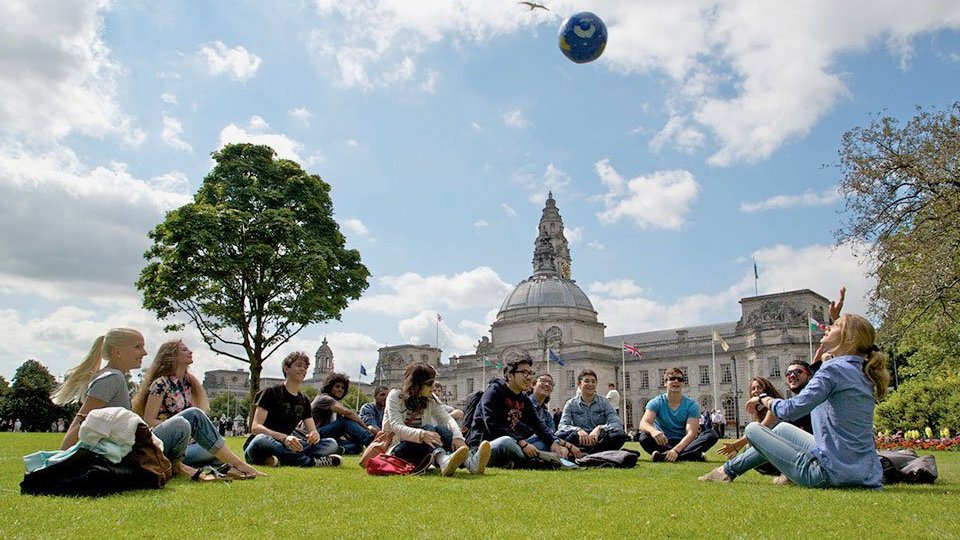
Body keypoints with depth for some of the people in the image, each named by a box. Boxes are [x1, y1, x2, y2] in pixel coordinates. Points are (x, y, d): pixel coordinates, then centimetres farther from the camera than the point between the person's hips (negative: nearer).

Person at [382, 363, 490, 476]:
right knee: (428, 428, -29)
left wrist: (457, 436, -31)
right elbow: (397, 427, -23)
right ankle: (444, 461, -60)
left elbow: (447, 418, -9)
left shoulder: (431, 399, 6)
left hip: (420, 453, 4)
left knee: (440, 429, -24)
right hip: (396, 449, -4)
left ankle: (470, 462, -50)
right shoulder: (395, 396, -8)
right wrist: (422, 434, -42)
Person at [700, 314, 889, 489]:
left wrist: (763, 399, -3)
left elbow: (791, 410, -22)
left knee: (753, 429, 2)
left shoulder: (834, 369, -18)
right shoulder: (862, 373, 10)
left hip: (833, 472, -10)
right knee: (782, 428, 27)